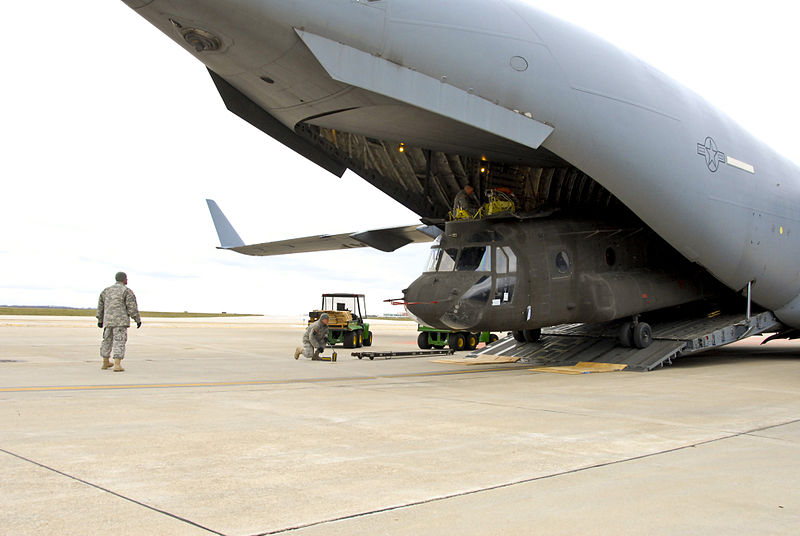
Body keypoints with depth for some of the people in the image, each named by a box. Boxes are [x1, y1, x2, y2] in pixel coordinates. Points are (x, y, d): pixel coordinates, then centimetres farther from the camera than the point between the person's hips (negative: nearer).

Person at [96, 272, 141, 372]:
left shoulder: (106, 291, 14)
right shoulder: (127, 291, -5)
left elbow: (100, 307, 18)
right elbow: (132, 307, -10)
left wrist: (100, 320, 27)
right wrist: (138, 320, -3)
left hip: (108, 321, 6)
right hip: (121, 321, -6)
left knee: (107, 341, 18)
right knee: (119, 342, -7)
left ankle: (105, 363, 30)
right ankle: (117, 365, -15)